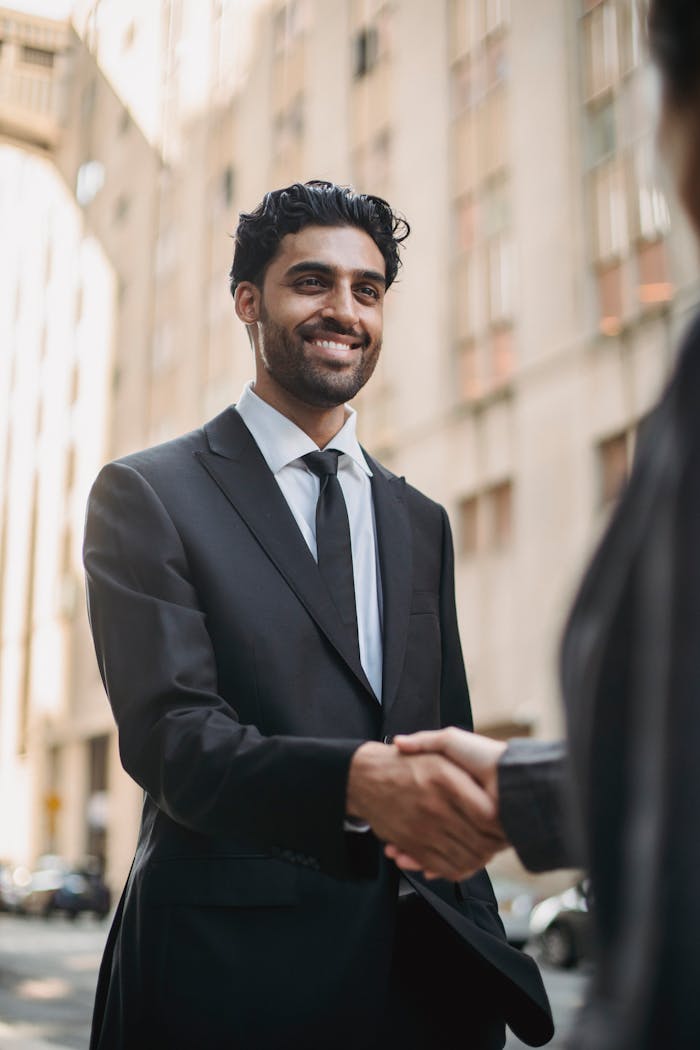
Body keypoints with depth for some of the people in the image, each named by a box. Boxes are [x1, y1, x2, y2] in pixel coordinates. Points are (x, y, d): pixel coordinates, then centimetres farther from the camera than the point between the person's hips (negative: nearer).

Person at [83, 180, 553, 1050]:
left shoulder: (420, 523, 13)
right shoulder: (146, 494, -4)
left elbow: (446, 748, 14)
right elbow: (166, 735, -15)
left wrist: (480, 964, 7)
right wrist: (356, 781, -31)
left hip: (412, 970, 5)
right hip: (228, 977, -4)